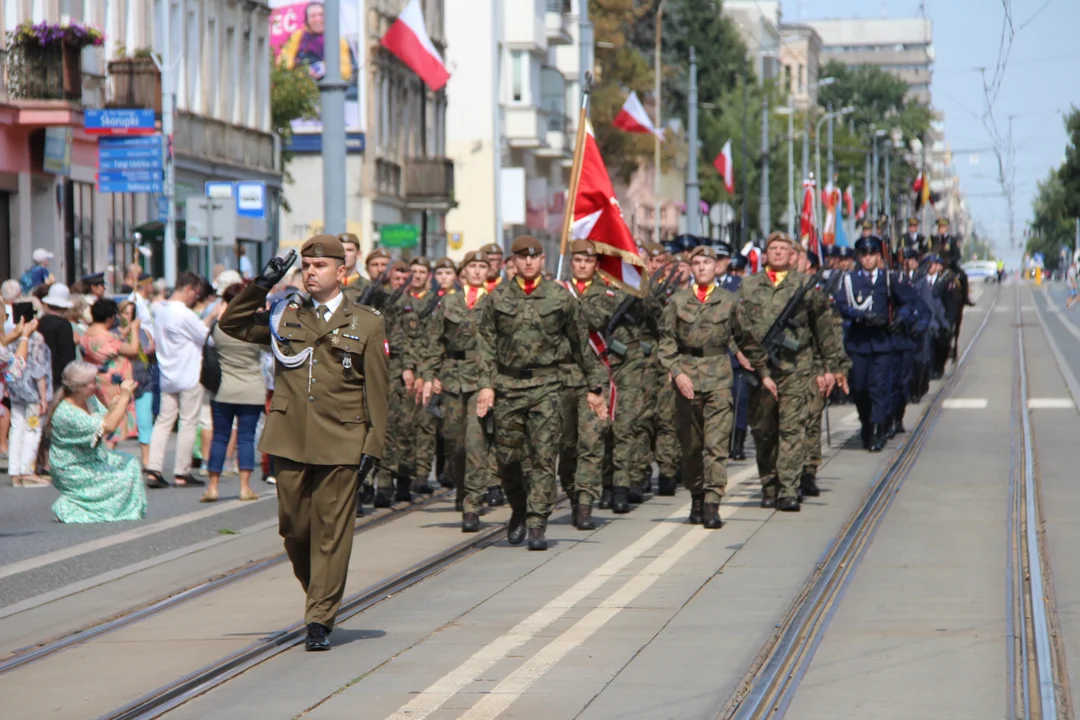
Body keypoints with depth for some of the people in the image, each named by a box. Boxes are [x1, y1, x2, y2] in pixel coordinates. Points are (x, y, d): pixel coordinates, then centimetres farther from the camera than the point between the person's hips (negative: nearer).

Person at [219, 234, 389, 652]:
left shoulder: (367, 324, 4)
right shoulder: (284, 317, 12)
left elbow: (377, 392, 3)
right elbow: (231, 324, 15)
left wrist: (372, 446, -2)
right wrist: (260, 287, 2)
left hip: (340, 444, -3)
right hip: (290, 441, 3)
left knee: (331, 532, -4)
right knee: (294, 528, 7)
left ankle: (321, 620, -1)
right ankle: (318, 597, 28)